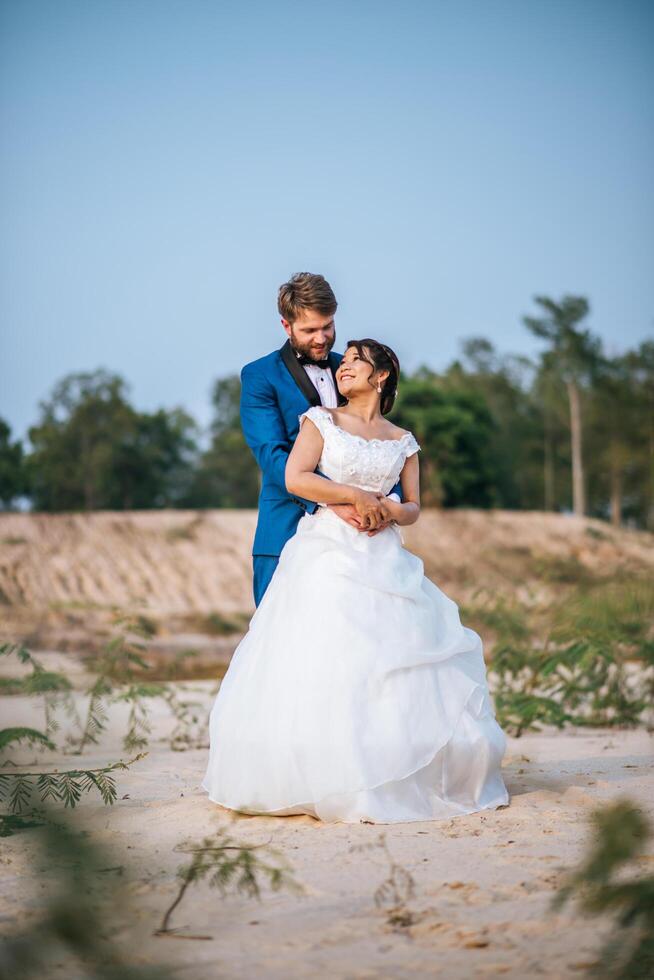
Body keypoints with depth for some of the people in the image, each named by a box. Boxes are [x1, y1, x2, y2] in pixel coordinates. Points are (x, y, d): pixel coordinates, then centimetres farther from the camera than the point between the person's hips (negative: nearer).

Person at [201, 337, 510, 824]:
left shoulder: (403, 441, 15)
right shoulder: (321, 420, 7)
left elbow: (413, 507, 15)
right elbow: (294, 478, -6)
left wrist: (389, 512, -7)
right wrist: (354, 496, -10)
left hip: (383, 560, 3)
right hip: (326, 555, -3)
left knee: (392, 666, -4)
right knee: (324, 662, -11)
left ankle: (400, 779, 4)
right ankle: (329, 780, -8)